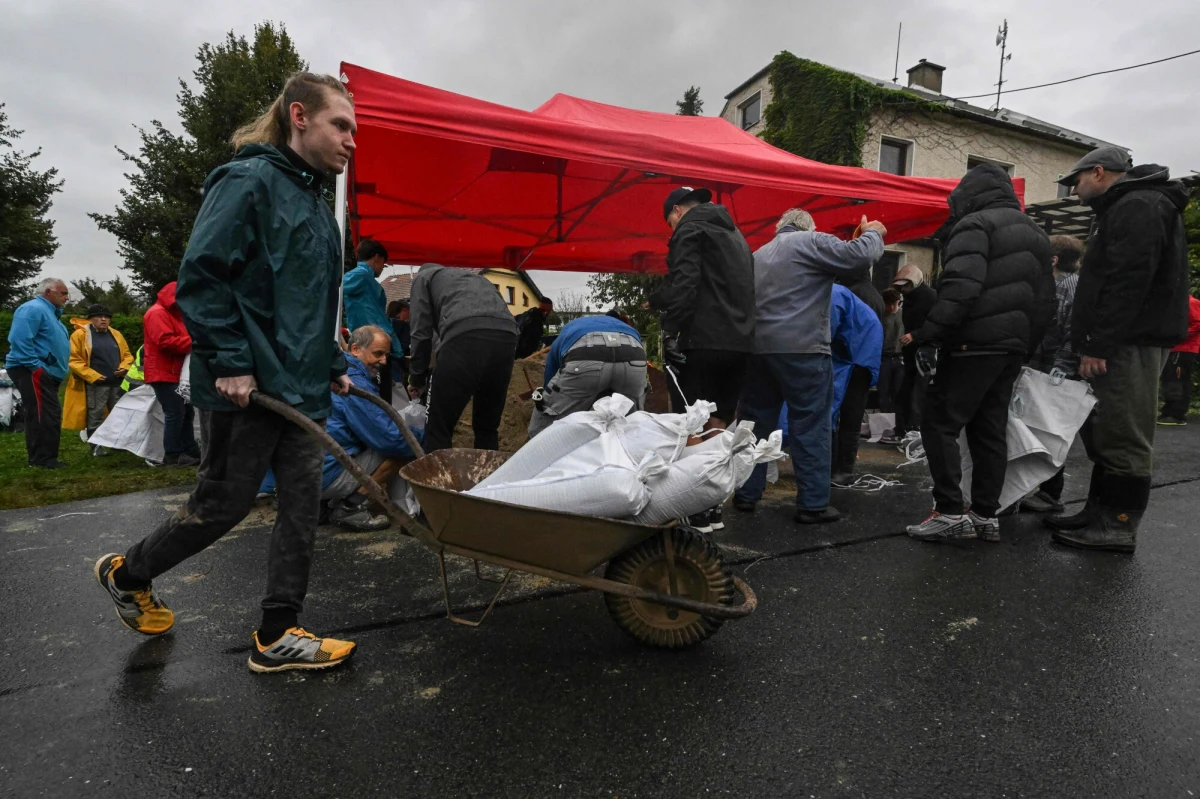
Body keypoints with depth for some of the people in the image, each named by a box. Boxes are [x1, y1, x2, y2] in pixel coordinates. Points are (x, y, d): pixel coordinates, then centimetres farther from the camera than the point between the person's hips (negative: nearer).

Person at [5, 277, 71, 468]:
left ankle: (40, 456, 21)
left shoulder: (48, 311, 22)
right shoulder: (33, 309, -13)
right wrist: (35, 367, -22)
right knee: (44, 415, -11)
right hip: (33, 372, -11)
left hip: (46, 373, 11)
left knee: (47, 415, 14)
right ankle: (42, 458, -7)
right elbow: (20, 340, -24)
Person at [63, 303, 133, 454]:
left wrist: (124, 368, -2)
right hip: (95, 384, -5)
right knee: (95, 416, -1)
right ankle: (96, 446, 7)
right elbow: (74, 360, -8)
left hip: (117, 383, 5)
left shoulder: (116, 334, 13)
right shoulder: (80, 335, -4)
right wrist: (92, 376, -16)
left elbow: (127, 355, 19)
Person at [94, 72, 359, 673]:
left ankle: (276, 638, 18)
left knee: (302, 507, 6)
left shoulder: (315, 200, 17)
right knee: (222, 506, 5)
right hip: (245, 391, -8)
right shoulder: (249, 181, -10)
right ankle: (128, 573, 35)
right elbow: (200, 277, -16)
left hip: (302, 391, 8)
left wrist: (333, 367, 16)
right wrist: (231, 365, -18)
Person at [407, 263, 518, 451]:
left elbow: (421, 333, 15)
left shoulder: (424, 277, 28)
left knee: (438, 428, 5)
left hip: (465, 336, -5)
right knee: (487, 427, 19)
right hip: (506, 335, 6)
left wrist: (417, 378, 25)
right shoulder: (476, 278, 44)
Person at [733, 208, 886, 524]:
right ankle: (813, 504, 2)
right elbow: (858, 257, -8)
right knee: (810, 427, 0)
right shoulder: (812, 242, 1)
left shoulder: (758, 255, 23)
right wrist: (873, 233, 9)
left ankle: (746, 494, 16)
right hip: (801, 349, -6)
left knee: (755, 424, 12)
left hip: (757, 347, 7)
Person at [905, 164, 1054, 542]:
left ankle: (950, 512, -7)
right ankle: (986, 516, 14)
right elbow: (1045, 298, 23)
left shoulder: (974, 224, -5)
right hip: (1014, 346, 9)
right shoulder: (1035, 232, 24)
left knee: (939, 423, -5)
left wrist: (927, 337, -19)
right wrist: (1027, 337, 23)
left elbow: (959, 288, -21)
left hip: (975, 343, -9)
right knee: (989, 430, 11)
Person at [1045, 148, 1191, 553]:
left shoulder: (1138, 206, -11)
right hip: (1122, 342, 11)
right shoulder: (1124, 207, 23)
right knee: (1104, 433, 13)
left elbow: (1127, 282, -22)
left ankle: (1119, 527, 0)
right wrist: (1094, 343, 18)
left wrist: (1098, 344, -23)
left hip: (1131, 343, -11)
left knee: (1125, 437, -6)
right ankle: (1100, 514, 20)